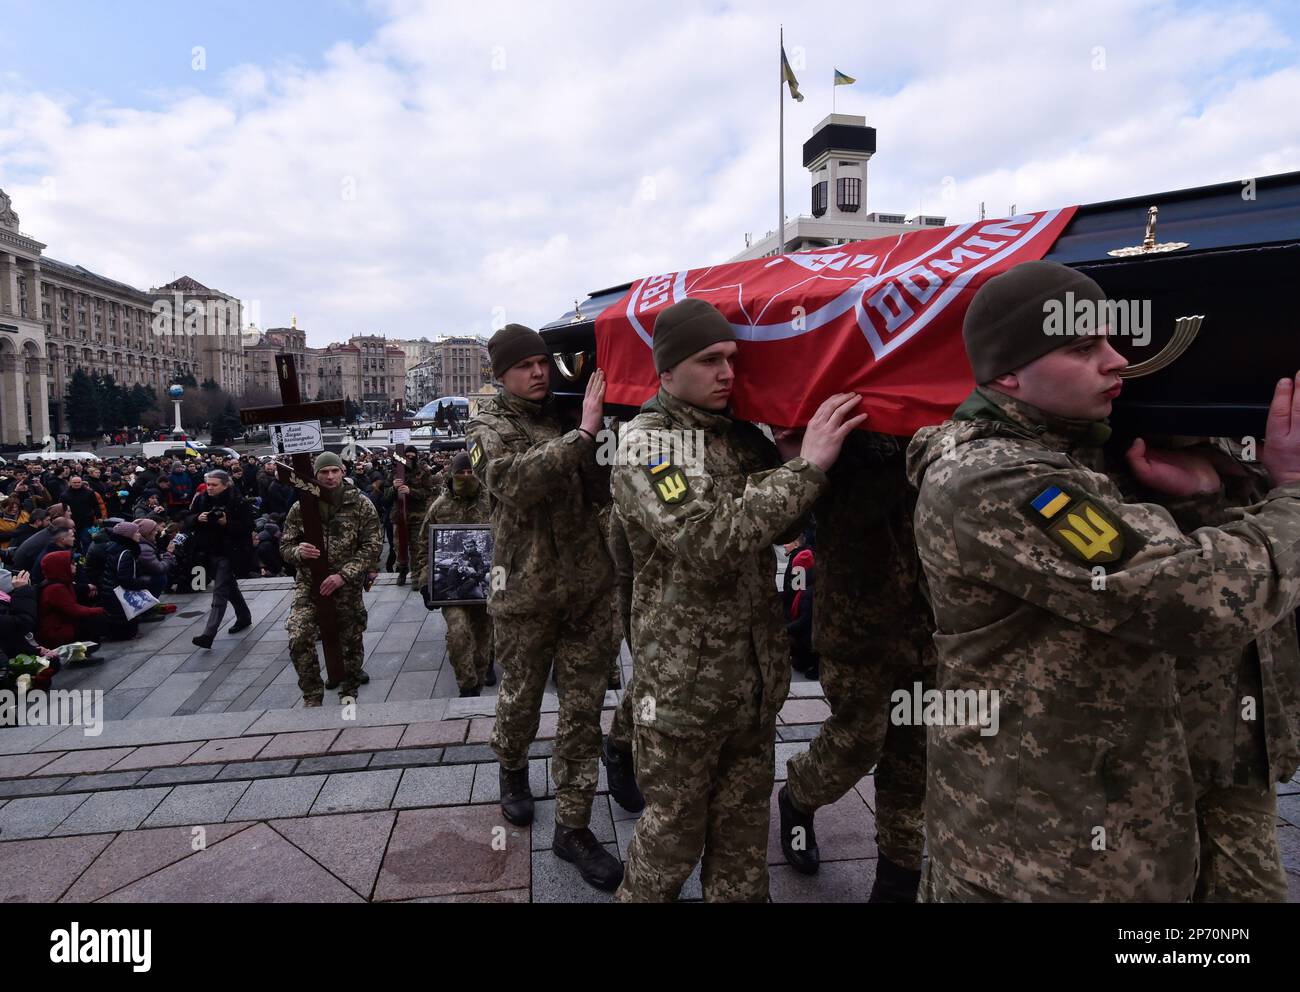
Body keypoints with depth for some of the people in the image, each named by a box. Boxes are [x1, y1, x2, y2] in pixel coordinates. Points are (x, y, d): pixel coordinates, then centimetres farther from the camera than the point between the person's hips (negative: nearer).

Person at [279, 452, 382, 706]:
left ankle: (349, 693, 35)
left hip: (348, 587, -1)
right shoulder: (300, 507, 1)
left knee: (351, 641, 11)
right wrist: (299, 551, -18)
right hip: (308, 584, 1)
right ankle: (312, 697, 4)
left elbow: (373, 546, -7)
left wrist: (343, 575, -18)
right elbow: (285, 546, 8)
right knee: (299, 640, -16)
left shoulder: (360, 504, -4)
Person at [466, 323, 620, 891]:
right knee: (521, 701, 16)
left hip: (589, 590, 3)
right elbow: (512, 481, -25)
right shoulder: (491, 427, -3)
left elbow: (601, 487, 3)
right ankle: (512, 770, 48)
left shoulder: (568, 416, 7)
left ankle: (573, 826, 23)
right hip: (525, 594, -2)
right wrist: (581, 435, -31)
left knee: (583, 709, 8)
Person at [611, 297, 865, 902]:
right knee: (673, 835, 12)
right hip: (683, 687, -6)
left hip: (757, 681, 6)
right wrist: (805, 467, -27)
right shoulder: (646, 444, -13)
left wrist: (789, 460, -2)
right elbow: (706, 540, -29)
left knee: (744, 834, 20)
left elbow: (782, 528, 16)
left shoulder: (743, 436, 6)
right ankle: (638, 895, 36)